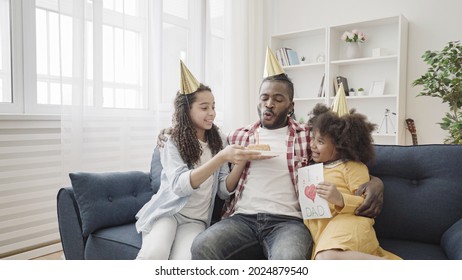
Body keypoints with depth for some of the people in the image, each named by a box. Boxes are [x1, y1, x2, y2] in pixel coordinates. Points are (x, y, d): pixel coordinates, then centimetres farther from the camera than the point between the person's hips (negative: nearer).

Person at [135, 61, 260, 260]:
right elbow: (180, 186, -22)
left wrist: (243, 162, -16)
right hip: (167, 211, -2)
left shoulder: (217, 141, 7)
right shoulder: (172, 142, -5)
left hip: (196, 219, 2)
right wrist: (221, 158, -32)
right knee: (154, 254, -30)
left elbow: (224, 191, 2)